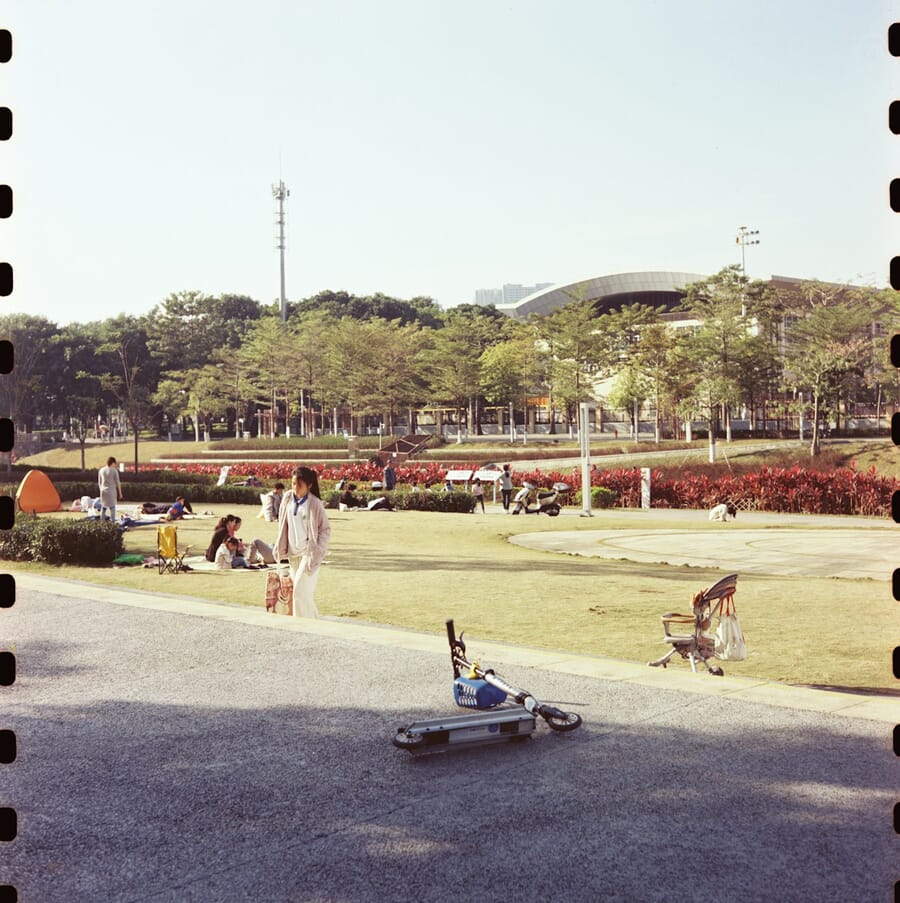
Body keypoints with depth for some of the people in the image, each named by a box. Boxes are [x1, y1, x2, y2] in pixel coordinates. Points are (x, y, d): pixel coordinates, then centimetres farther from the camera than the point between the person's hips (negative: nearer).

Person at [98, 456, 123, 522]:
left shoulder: (101, 470, 4)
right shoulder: (114, 471, -8)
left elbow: (99, 482, 10)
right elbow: (117, 483, -5)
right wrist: (120, 493, 2)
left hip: (103, 491, 4)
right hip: (111, 491, -4)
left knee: (103, 507, 13)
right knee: (112, 507, 2)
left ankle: (102, 520, 15)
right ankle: (112, 521, 0)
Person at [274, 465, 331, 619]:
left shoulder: (315, 504, -12)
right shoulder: (287, 498, 2)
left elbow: (326, 530, -6)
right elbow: (282, 525, 11)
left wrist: (316, 552, -13)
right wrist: (280, 548, 8)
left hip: (309, 553, -6)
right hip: (293, 553, 6)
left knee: (301, 592, -11)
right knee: (302, 592, 13)